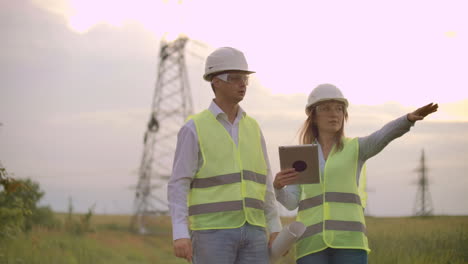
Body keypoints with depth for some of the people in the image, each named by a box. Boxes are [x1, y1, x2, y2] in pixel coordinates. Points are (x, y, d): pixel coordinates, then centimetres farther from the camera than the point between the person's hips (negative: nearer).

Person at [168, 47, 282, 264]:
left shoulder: (252, 128, 13)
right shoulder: (193, 129, -4)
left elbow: (263, 184, 16)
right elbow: (178, 187, -8)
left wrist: (275, 230, 8)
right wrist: (179, 235, -19)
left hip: (250, 231, 5)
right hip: (212, 232, -5)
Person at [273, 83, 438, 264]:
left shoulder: (357, 148, 11)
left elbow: (385, 135, -10)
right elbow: (291, 202, 5)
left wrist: (410, 118, -31)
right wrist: (278, 185, -18)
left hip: (348, 240, -1)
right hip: (313, 243, 1)